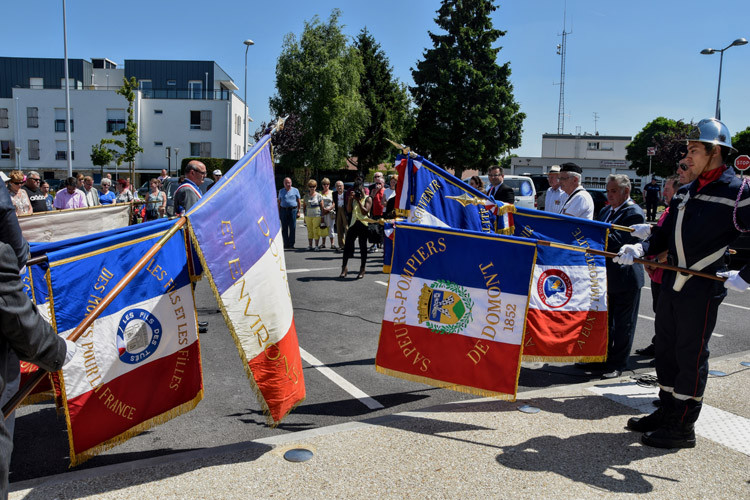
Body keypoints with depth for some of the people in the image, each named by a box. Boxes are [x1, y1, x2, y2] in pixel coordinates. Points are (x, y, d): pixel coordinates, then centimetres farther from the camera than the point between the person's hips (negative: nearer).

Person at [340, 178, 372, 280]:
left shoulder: (368, 199, -1)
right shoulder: (353, 198, 13)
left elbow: (365, 212, -13)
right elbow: (349, 210, 1)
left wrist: (359, 201, -14)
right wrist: (350, 198, -8)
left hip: (363, 225, -4)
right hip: (354, 224, 4)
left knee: (363, 247, 2)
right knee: (347, 245, 1)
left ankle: (362, 270, 11)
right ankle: (344, 268, 9)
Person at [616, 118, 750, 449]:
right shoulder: (685, 192, 12)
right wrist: (642, 248, -3)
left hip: (703, 288, -8)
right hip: (672, 282, 8)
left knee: (691, 355, 1)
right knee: (666, 348, 15)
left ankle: (683, 427, 14)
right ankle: (667, 412, 30)